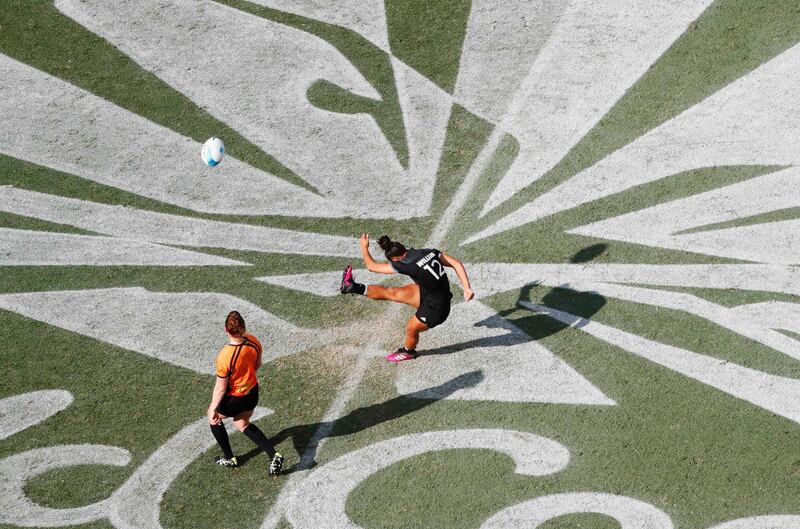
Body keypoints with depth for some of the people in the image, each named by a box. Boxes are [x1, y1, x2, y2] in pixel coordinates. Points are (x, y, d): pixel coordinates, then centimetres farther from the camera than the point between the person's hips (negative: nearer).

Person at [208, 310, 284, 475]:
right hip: (253, 392, 6)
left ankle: (229, 458, 38)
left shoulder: (224, 357, -34)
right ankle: (274, 456, 17)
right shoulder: (254, 342, -18)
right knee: (242, 424, 30)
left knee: (214, 417, 27)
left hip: (234, 399, -6)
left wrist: (213, 410, -7)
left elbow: (220, 388, -21)